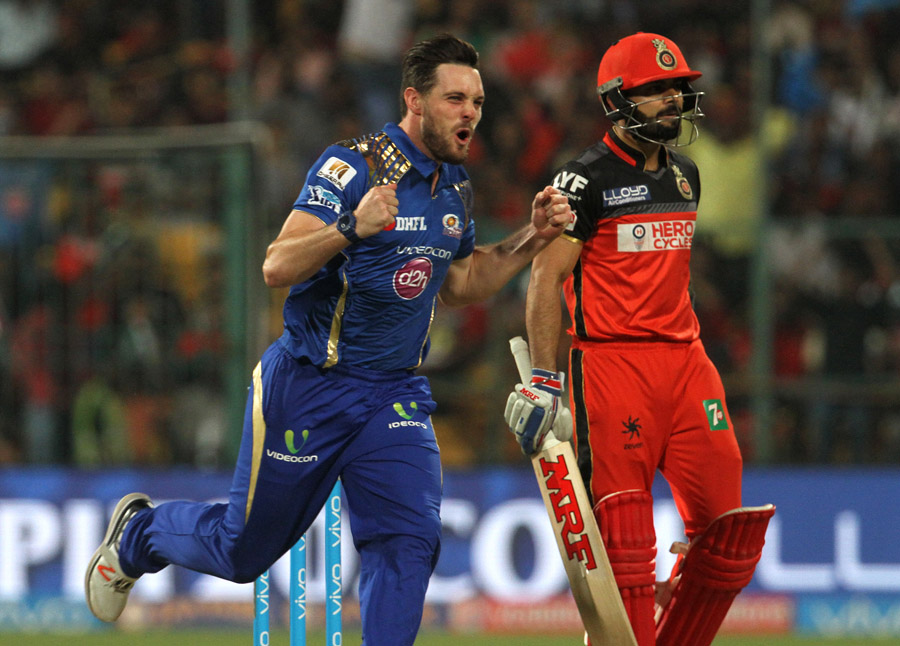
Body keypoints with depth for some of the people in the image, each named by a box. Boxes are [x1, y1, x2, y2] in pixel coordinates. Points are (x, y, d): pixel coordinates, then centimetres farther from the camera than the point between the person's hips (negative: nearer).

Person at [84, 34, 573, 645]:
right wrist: (352, 228, -43)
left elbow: (458, 285, 19)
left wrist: (532, 239, 6)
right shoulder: (353, 166, -18)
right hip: (309, 387, -5)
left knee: (409, 542, -14)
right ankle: (139, 531, 39)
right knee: (243, 550, 10)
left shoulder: (456, 186, 5)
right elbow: (277, 267, -27)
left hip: (396, 390, 5)